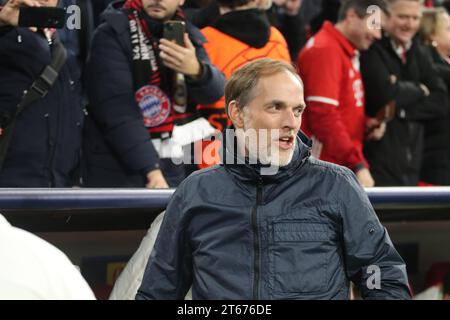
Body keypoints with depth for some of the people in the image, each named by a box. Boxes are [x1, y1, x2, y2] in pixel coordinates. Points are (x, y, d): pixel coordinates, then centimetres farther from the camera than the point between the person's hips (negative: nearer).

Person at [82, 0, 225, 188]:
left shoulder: (187, 34, 8)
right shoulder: (112, 34, -9)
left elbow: (214, 90, -5)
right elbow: (119, 111, -17)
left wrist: (196, 70, -29)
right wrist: (151, 169, -25)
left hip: (176, 171, 5)